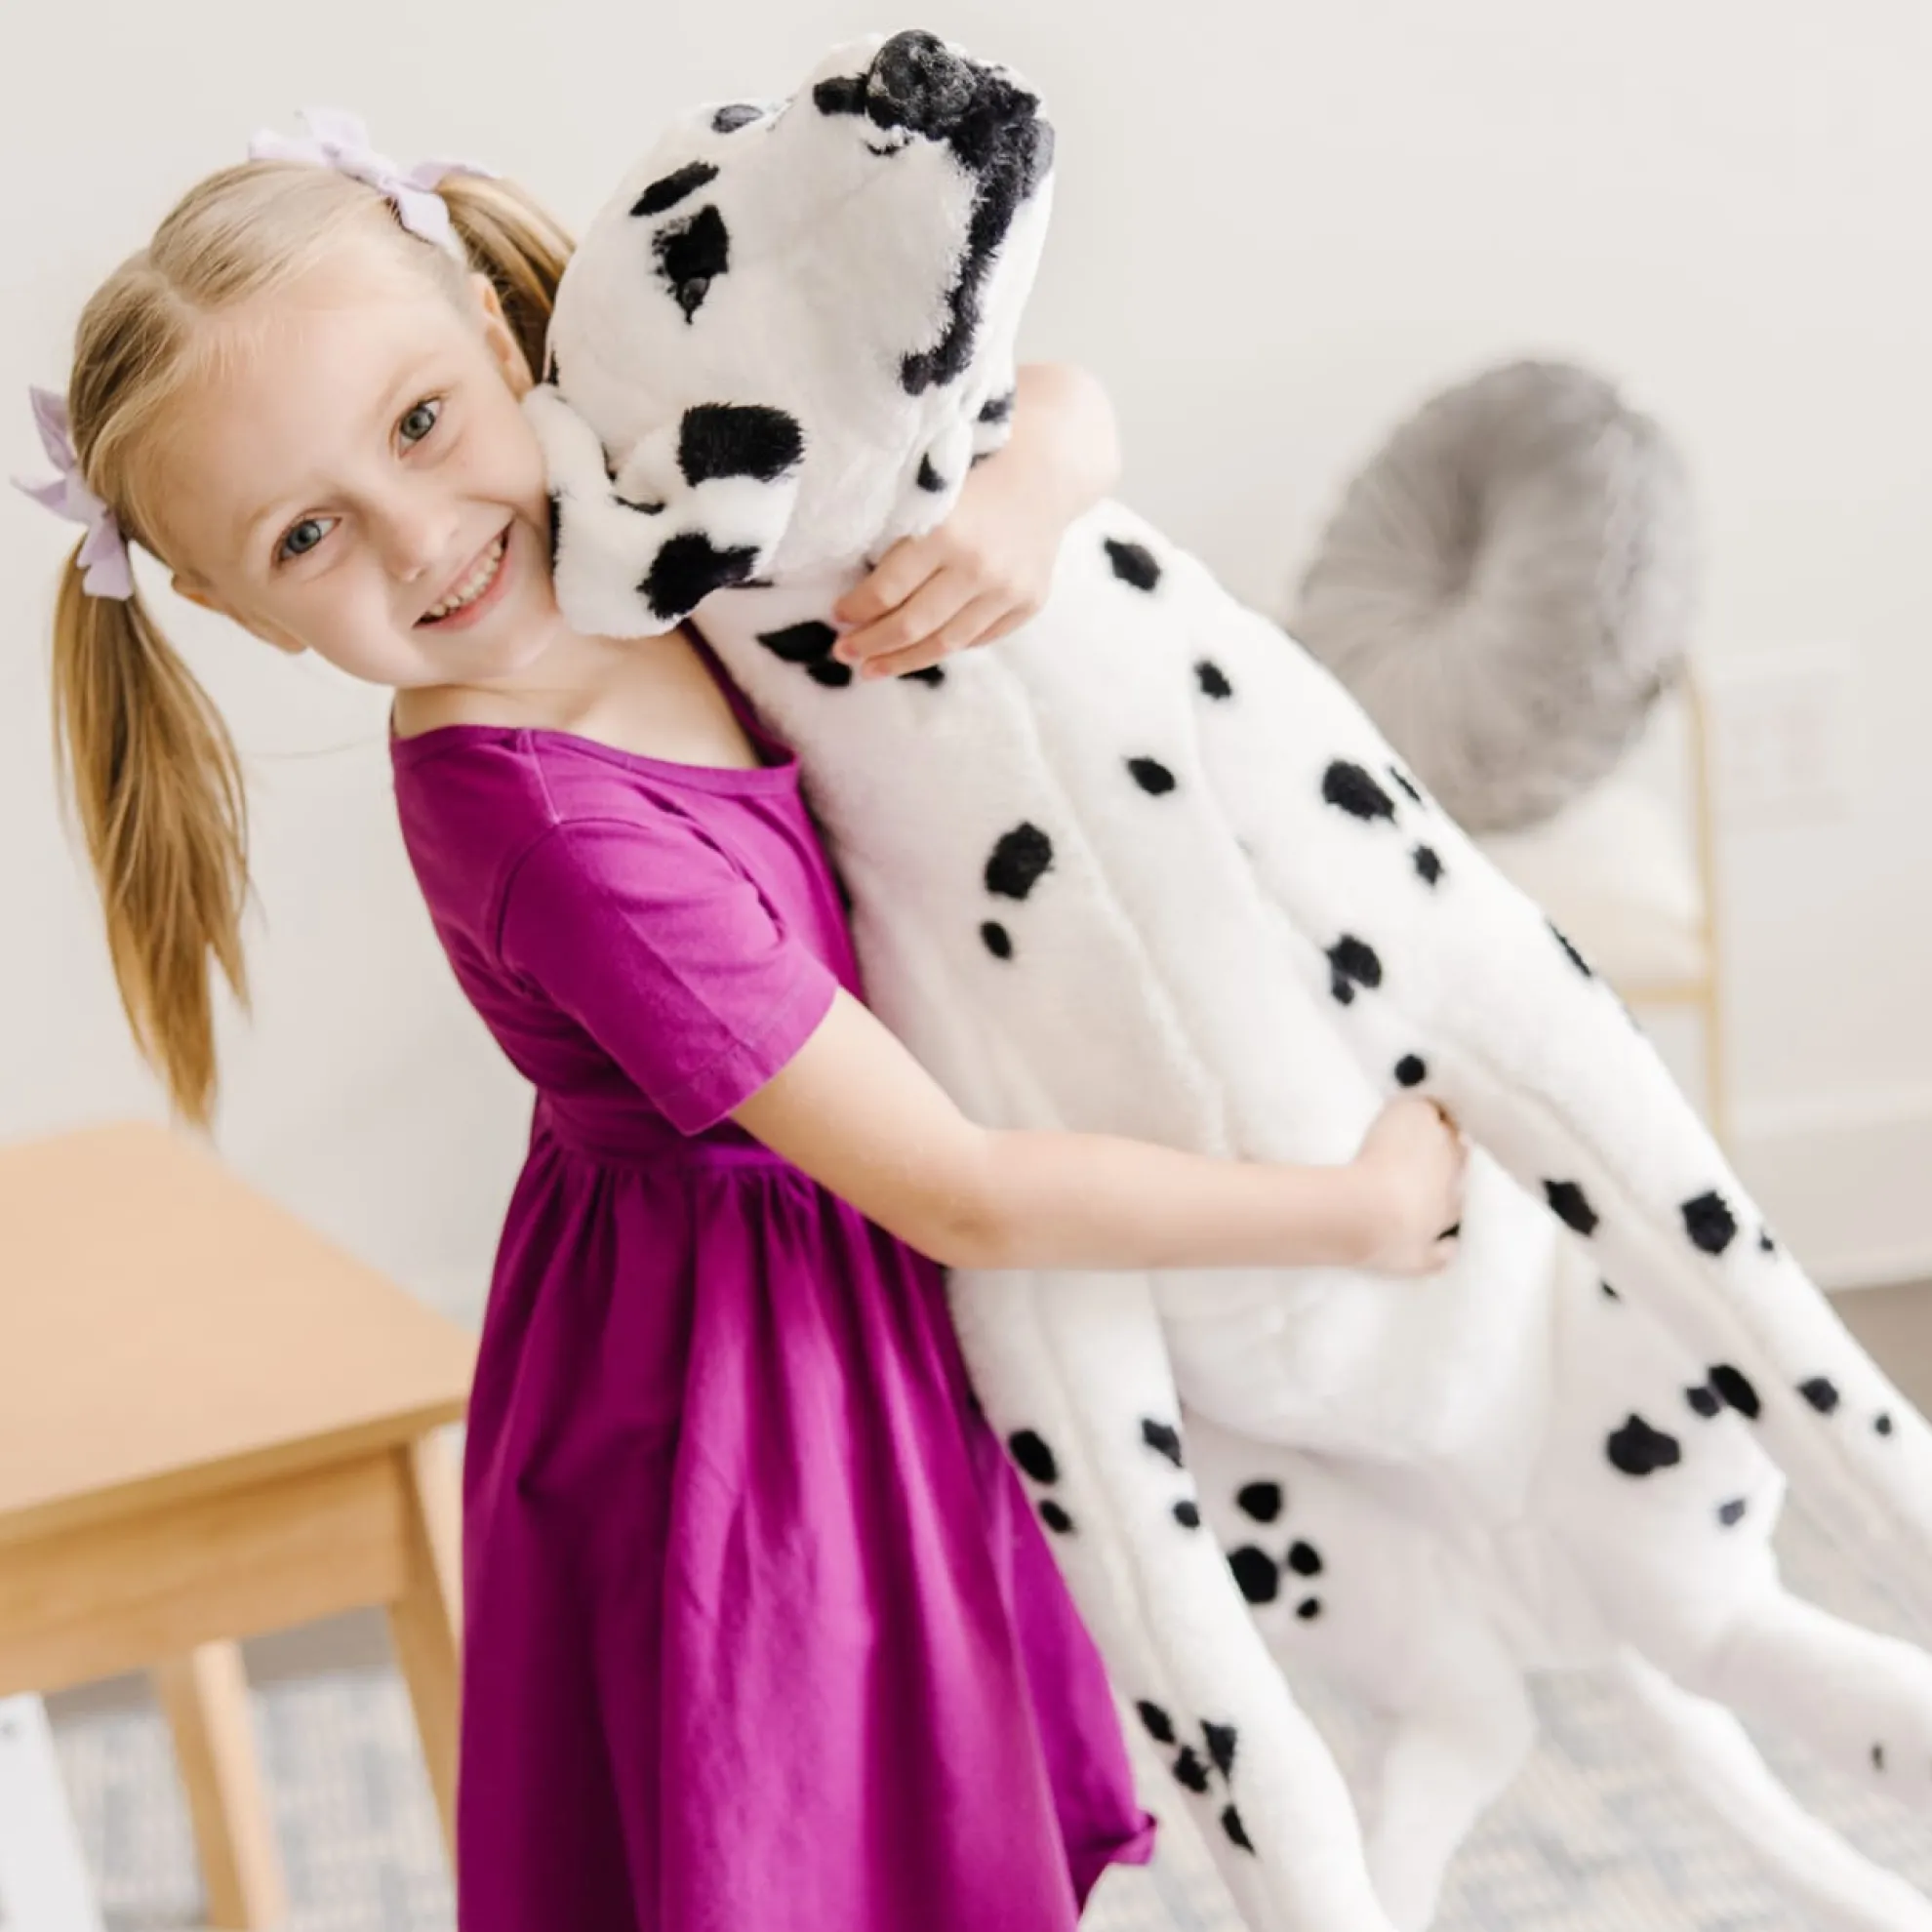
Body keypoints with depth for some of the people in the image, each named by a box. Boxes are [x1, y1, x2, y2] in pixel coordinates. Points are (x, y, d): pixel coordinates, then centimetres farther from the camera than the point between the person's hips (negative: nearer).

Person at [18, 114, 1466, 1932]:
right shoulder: (560, 840, -32)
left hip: (841, 1310, 7)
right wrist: (1362, 1205, -18)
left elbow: (1059, 399, -2)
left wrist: (1017, 495, -26)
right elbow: (965, 1197, -28)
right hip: (722, 1385, -7)